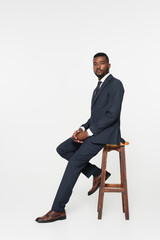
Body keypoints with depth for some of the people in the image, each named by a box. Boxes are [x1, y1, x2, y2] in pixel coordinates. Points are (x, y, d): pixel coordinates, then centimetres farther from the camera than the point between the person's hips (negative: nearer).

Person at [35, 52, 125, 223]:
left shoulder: (115, 84, -9)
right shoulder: (98, 88, 20)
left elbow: (112, 115, -19)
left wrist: (88, 132, -19)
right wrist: (82, 129, 0)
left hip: (106, 134, -10)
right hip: (94, 132, 10)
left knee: (75, 161, -21)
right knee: (62, 149, 0)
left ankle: (58, 209, -14)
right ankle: (97, 174, 4)